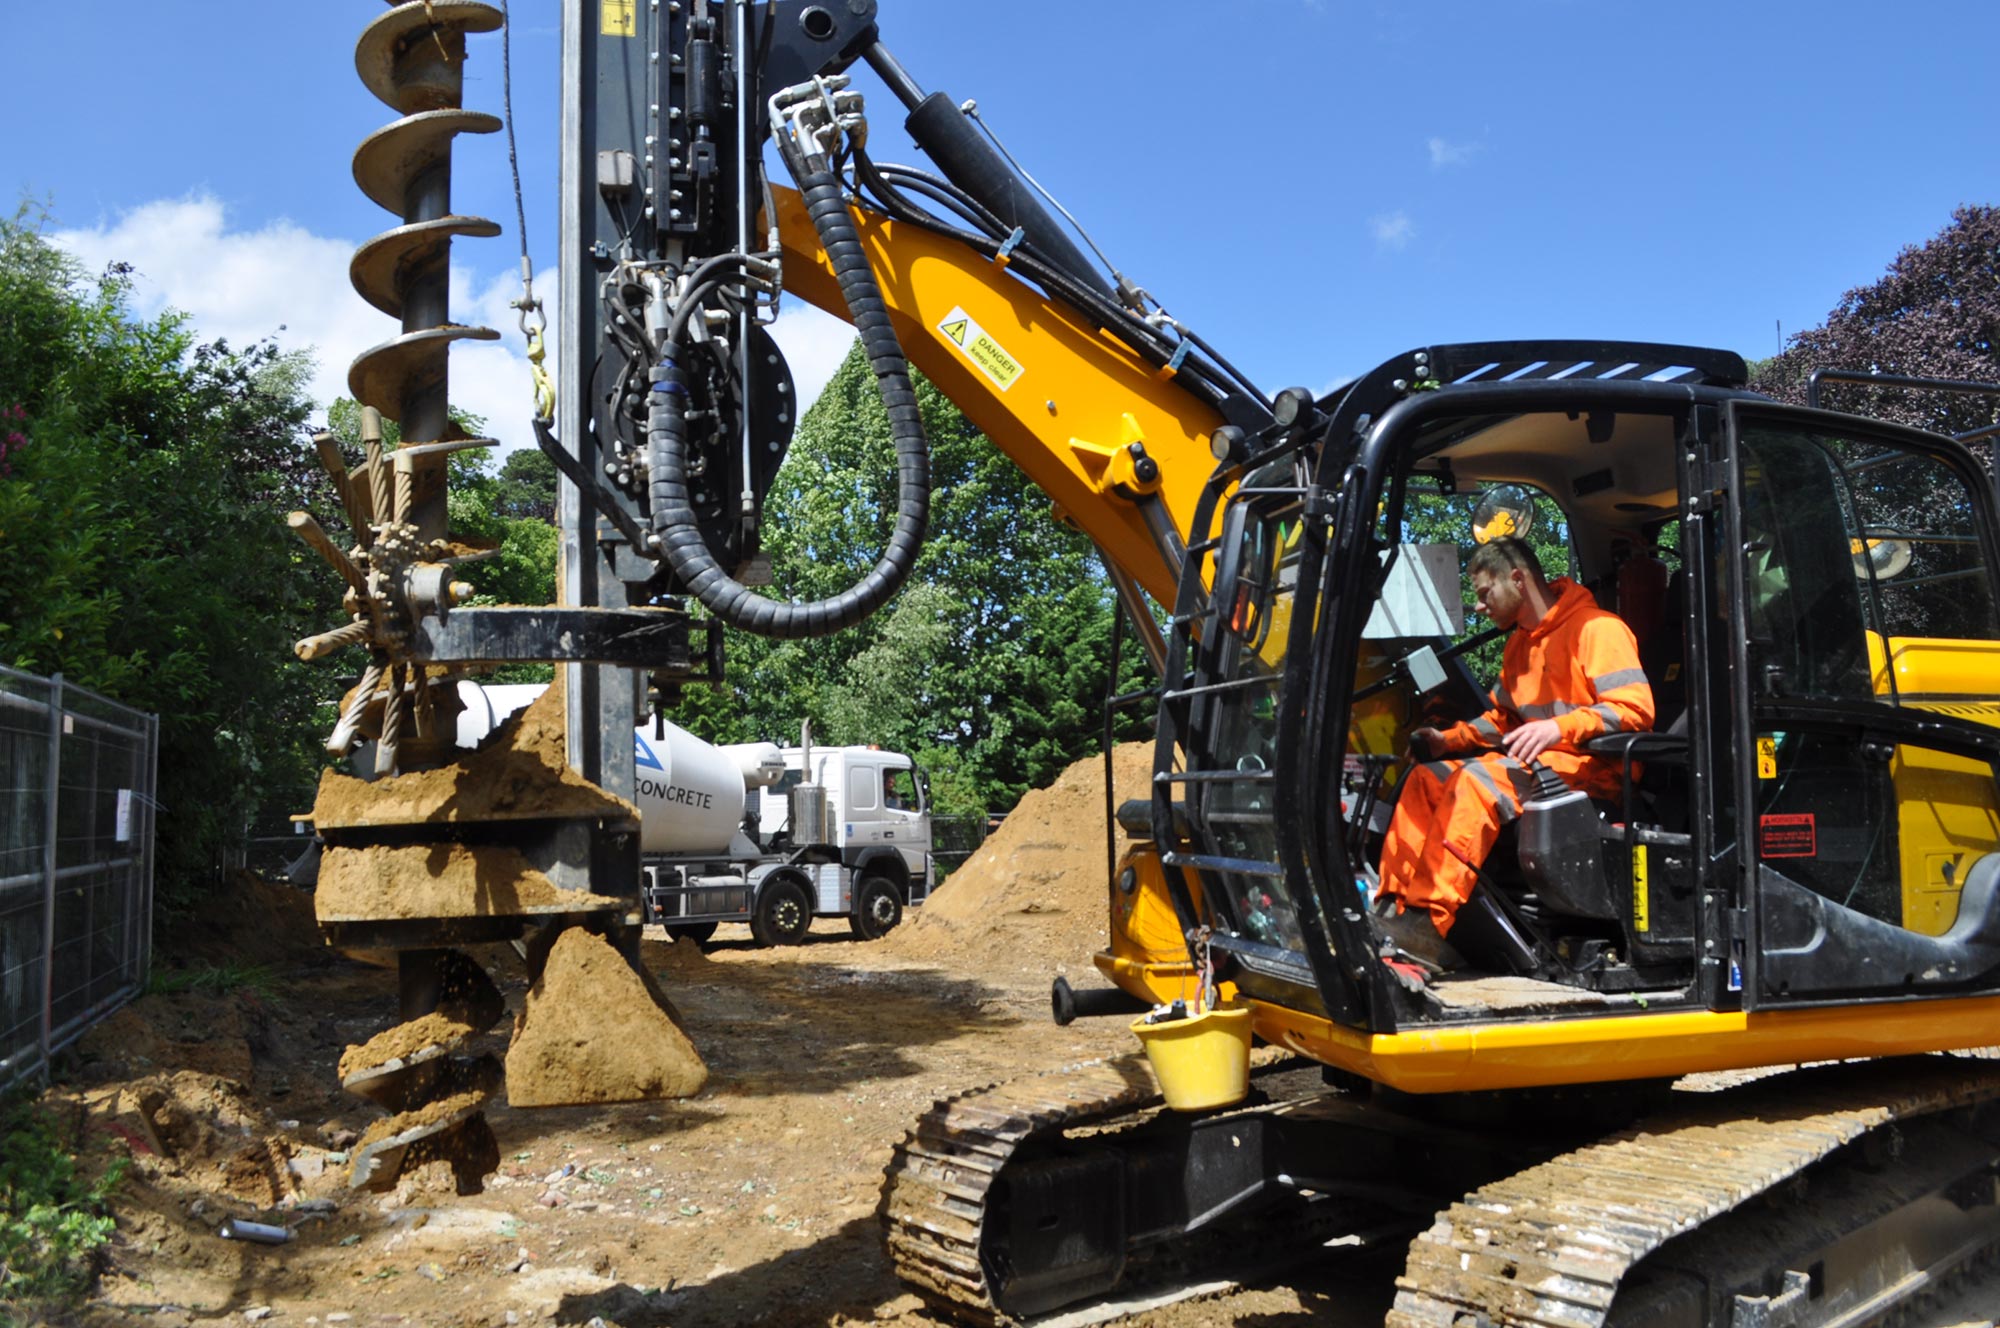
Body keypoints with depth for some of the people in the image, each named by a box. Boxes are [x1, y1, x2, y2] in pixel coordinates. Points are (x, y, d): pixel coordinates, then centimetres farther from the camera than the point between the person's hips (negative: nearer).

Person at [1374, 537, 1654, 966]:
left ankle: (1429, 921, -39)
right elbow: (1501, 717, 27)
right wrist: (1448, 740, 9)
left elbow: (1636, 709, -18)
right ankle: (1394, 908, -16)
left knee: (1479, 779, -32)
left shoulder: (1597, 628, -8)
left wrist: (1560, 727, -31)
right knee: (1426, 777, -6)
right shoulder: (1521, 641, 21)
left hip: (1588, 767, -9)